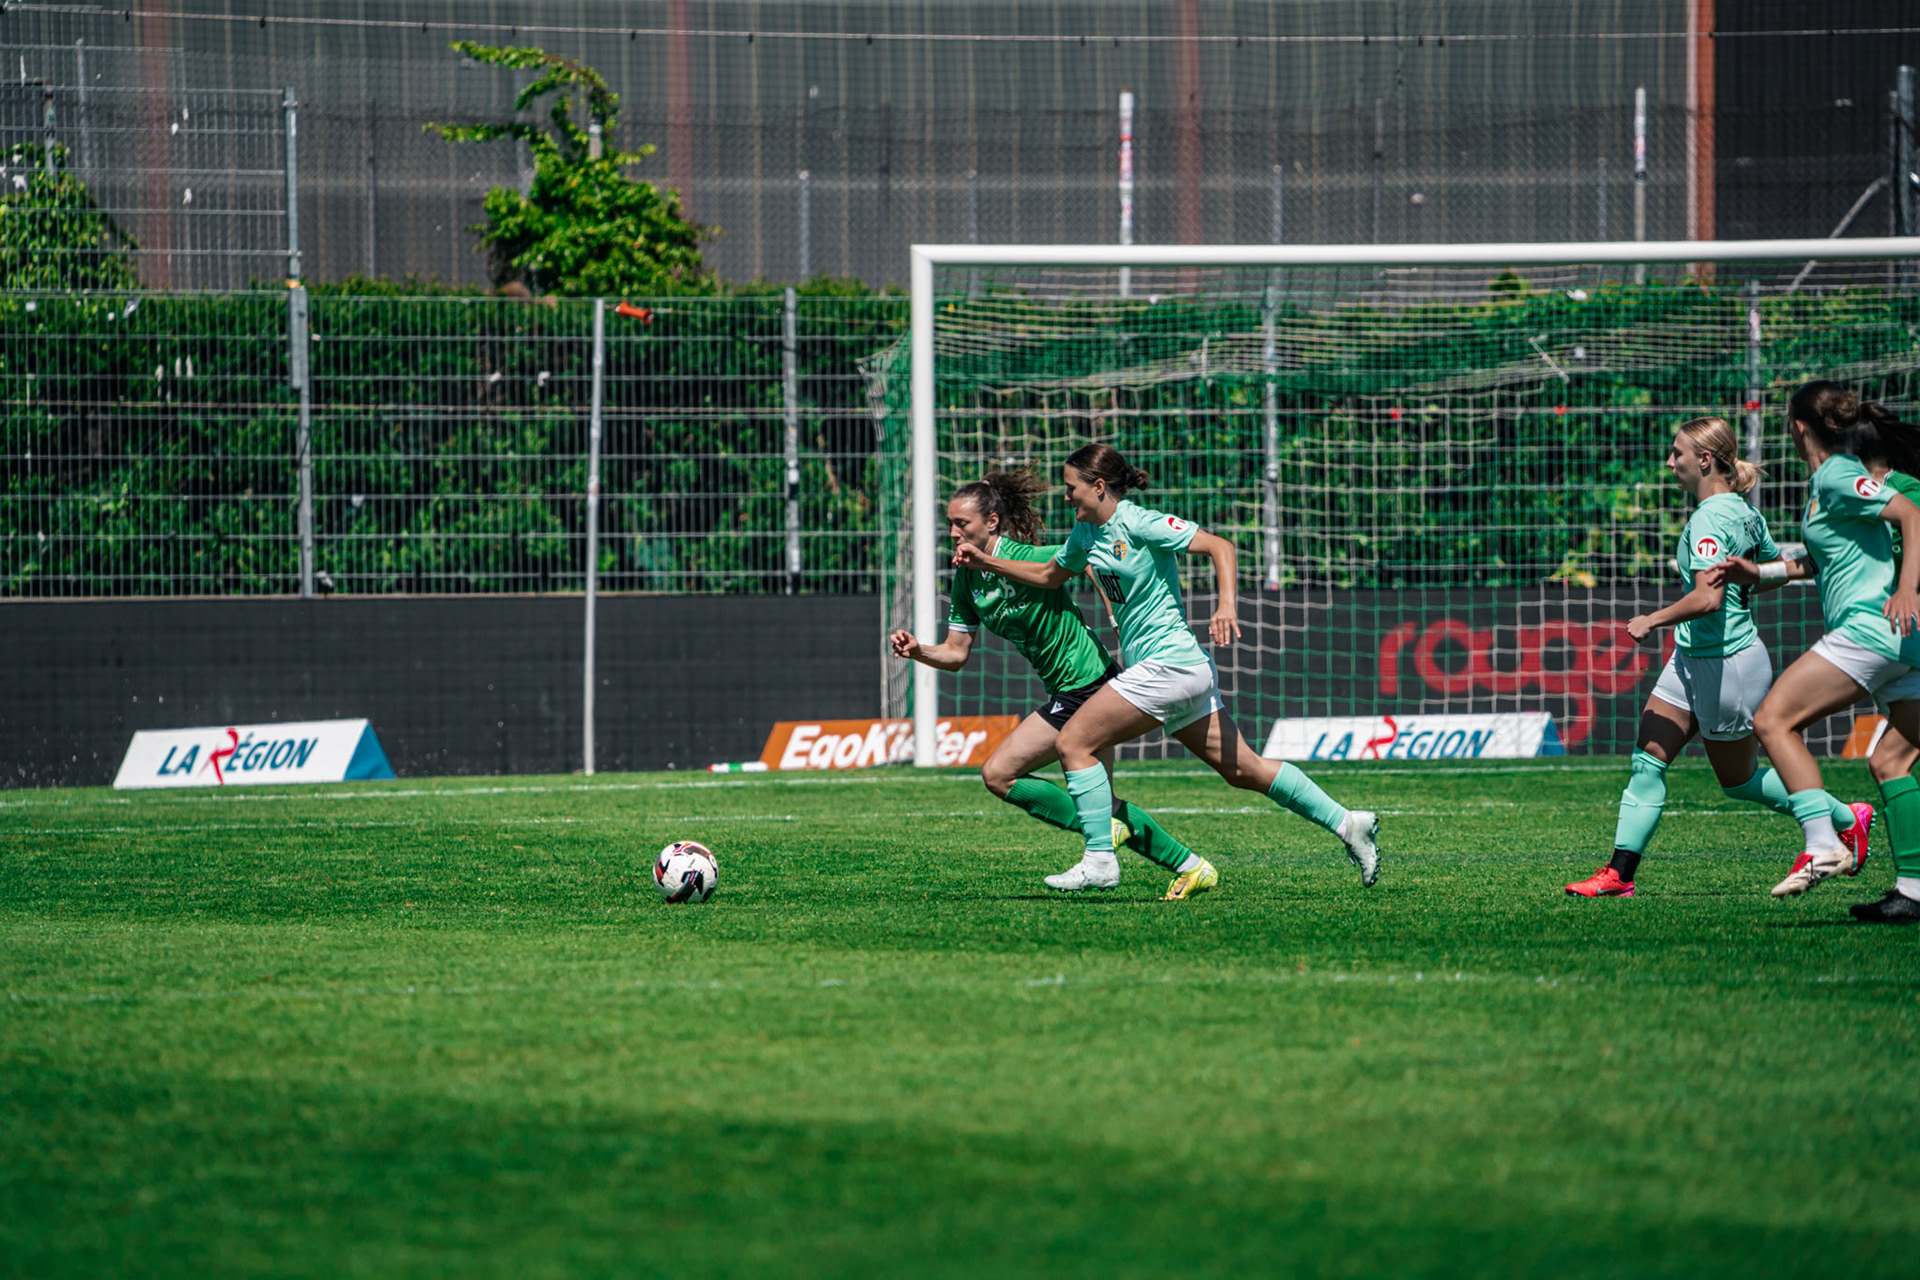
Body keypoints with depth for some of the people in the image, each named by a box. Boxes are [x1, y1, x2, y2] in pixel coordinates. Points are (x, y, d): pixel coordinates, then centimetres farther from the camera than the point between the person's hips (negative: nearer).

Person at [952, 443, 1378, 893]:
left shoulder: (1139, 525, -12)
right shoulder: (1086, 533, 13)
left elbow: (1220, 547, -16)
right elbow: (1049, 575, 31)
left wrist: (1227, 606, -28)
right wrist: (988, 563, 23)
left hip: (1167, 664, -9)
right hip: (1184, 671, 9)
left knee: (1073, 743, -9)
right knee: (1243, 769, 9)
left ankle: (1099, 860, -9)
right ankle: (1346, 823, 10)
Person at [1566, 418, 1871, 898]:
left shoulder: (1708, 520, -24)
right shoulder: (1744, 513, 5)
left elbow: (1708, 598, -35)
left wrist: (1653, 620, -23)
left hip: (1725, 663, -10)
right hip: (1691, 660, 10)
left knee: (1737, 779, 10)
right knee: (1647, 761, 2)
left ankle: (1845, 820, 26)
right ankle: (1620, 873, 0)